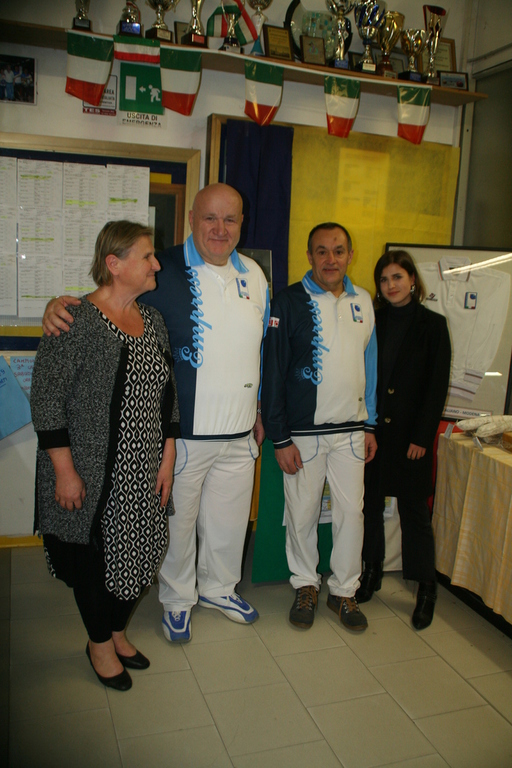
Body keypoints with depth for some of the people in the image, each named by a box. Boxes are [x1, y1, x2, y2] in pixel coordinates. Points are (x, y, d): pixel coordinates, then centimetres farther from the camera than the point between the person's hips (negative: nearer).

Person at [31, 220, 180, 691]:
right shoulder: (77, 321, -15)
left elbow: (168, 395, 10)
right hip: (93, 474, -6)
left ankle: (117, 632, 41)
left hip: (144, 473, 6)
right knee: (95, 555, 10)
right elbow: (46, 399, -15)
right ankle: (100, 644, 35)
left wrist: (168, 457, 6)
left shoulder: (152, 319, 6)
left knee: (136, 553, 15)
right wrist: (64, 470, -15)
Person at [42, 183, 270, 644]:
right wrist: (61, 305, -27)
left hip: (239, 434, 5)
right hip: (182, 432, -5)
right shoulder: (164, 271, -10)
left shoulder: (253, 275, 8)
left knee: (230, 519, 20)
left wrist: (260, 411, 20)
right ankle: (177, 599, 37)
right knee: (178, 520, 11)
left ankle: (218, 587, 45)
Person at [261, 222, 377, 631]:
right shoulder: (290, 301, -7)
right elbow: (273, 372, -8)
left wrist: (370, 425, 13)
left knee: (351, 512, 8)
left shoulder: (363, 301, 7)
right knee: (302, 512, 8)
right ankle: (306, 584, 30)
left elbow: (370, 364, 15)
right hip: (303, 431, -3)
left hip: (351, 431, 4)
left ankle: (344, 590, 27)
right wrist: (280, 438, -10)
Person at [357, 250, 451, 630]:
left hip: (410, 433, -3)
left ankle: (426, 588, 15)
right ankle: (372, 574, 26)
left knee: (414, 508, 2)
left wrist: (422, 437, -10)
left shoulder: (433, 324, -1)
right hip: (372, 428, 3)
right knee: (371, 502, 10)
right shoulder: (373, 322, 7)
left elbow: (437, 386, -4)